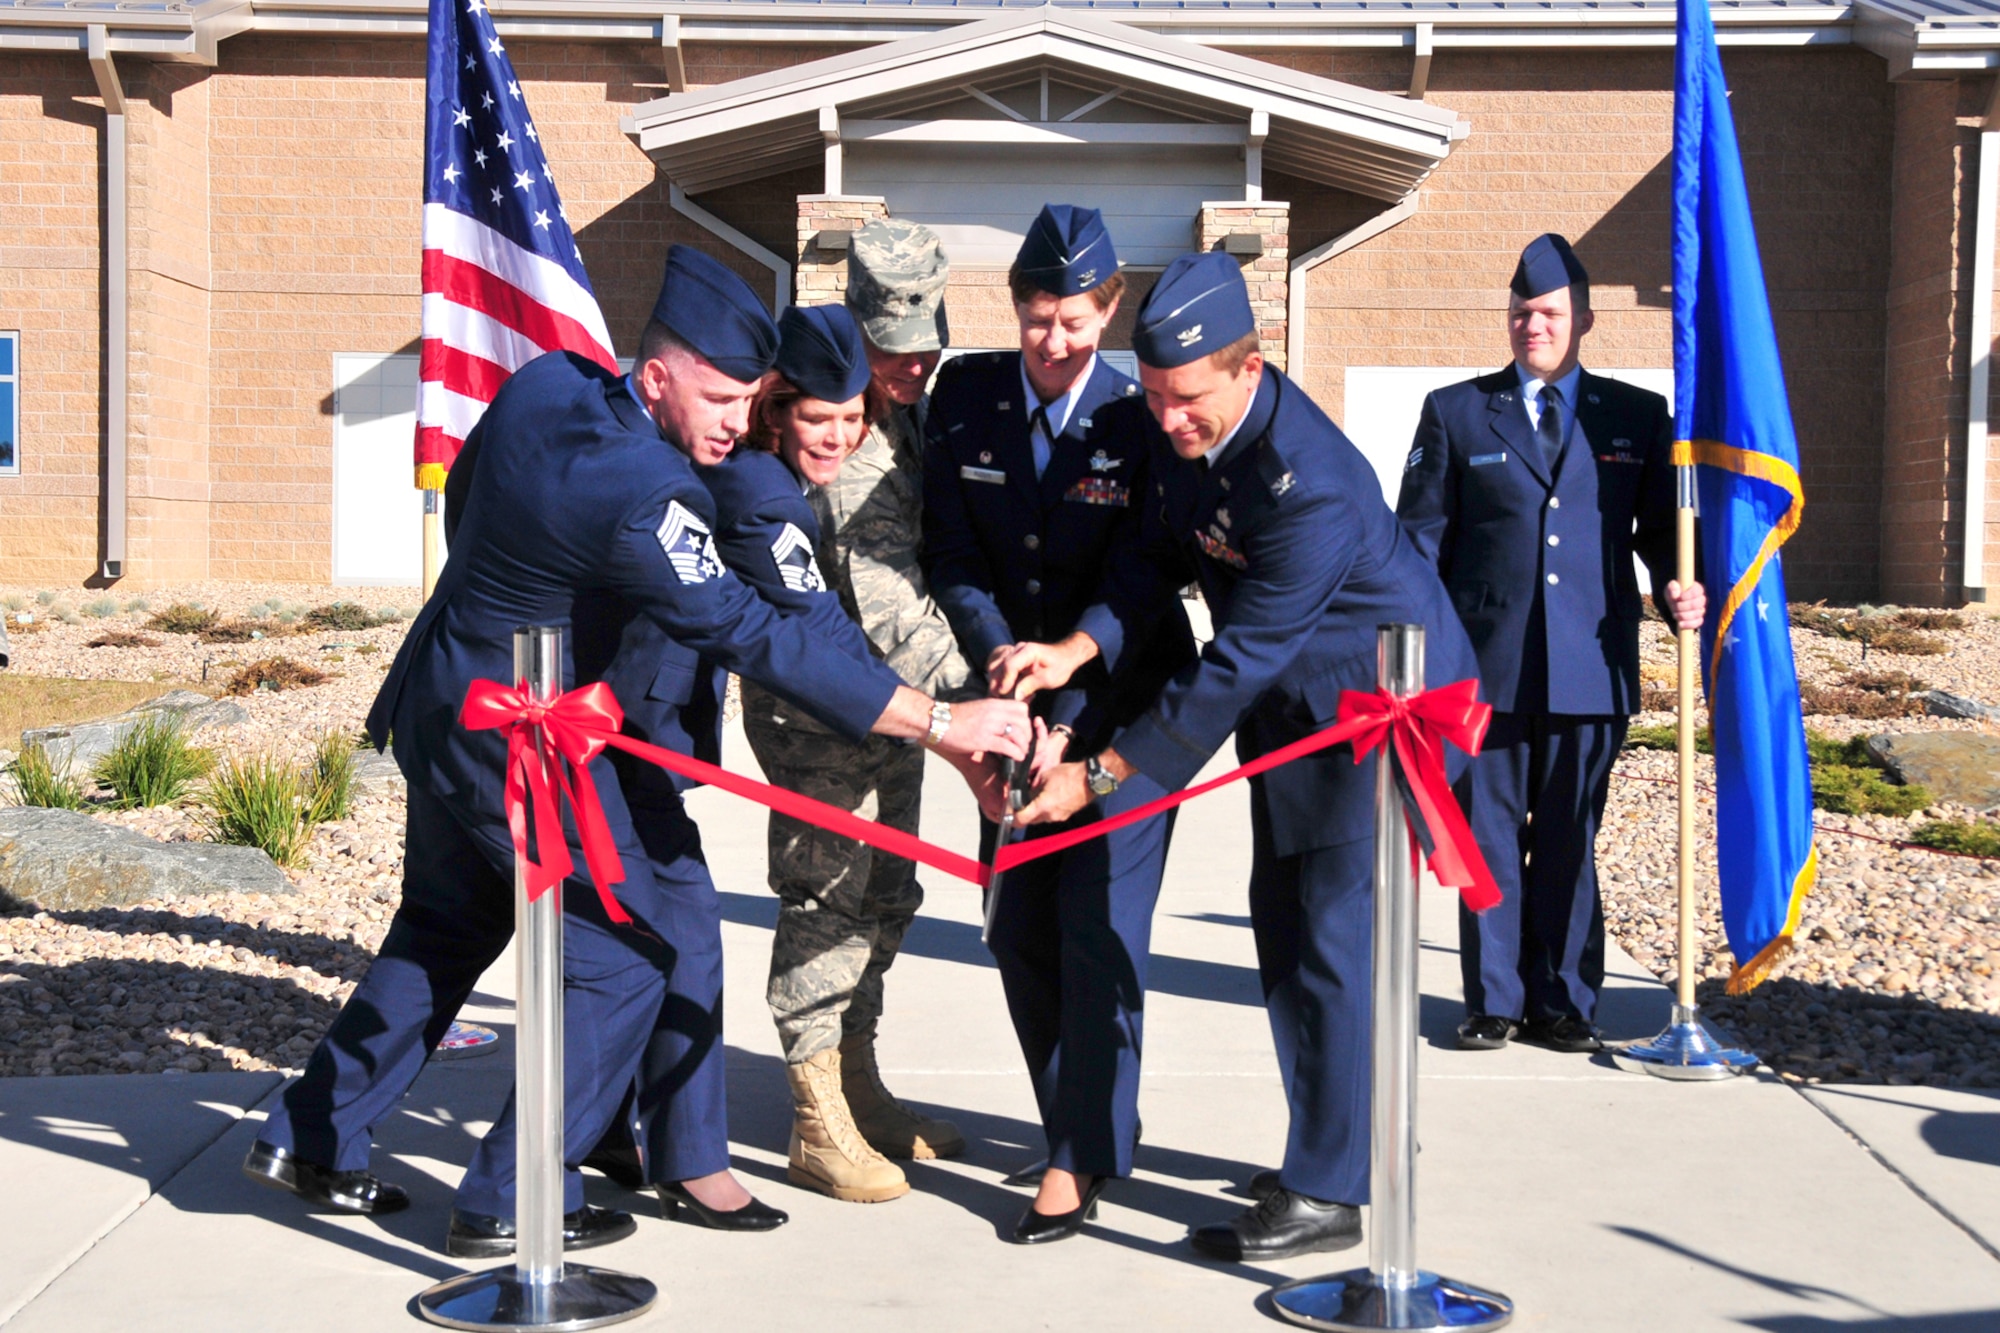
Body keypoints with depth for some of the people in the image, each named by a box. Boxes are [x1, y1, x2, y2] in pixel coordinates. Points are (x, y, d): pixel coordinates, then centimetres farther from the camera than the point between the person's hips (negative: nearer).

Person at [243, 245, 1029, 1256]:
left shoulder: (543, 382, -4)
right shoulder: (639, 496, -29)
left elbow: (463, 500, 13)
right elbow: (755, 638, -31)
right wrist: (941, 724, -31)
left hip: (439, 702, 9)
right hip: (517, 736, -9)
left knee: (446, 927, 24)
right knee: (623, 950, 3)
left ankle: (308, 1140, 33)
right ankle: (507, 1202, 9)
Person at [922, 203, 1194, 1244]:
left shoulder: (1142, 420, -13)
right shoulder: (966, 396, -1)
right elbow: (950, 553, -2)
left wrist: (1068, 725, -21)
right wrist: (998, 654, -19)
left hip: (1123, 705, -4)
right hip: (1016, 698, 5)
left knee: (1100, 929, -6)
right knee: (1019, 931, 9)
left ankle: (1082, 1159, 7)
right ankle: (1092, 1129, 27)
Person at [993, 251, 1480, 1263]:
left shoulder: (1309, 485, -34)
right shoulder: (1180, 430, -9)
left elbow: (1237, 663, -31)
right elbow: (1161, 553, 3)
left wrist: (1100, 772, -26)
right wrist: (1079, 648, -16)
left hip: (1383, 697, -9)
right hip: (1292, 697, 9)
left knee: (1332, 934, -9)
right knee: (1281, 917, 14)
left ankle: (1328, 1193, 1)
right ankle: (1348, 1141, 29)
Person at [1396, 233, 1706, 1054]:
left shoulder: (1637, 417, 11)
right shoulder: (1455, 412, 9)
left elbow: (1662, 528, 13)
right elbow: (1419, 539, 7)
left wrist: (1677, 588, -9)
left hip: (1591, 668, 0)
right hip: (1486, 666, 0)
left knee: (1570, 845, 7)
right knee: (1489, 840, 4)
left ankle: (1563, 1003, 18)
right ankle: (1493, 1002, 15)